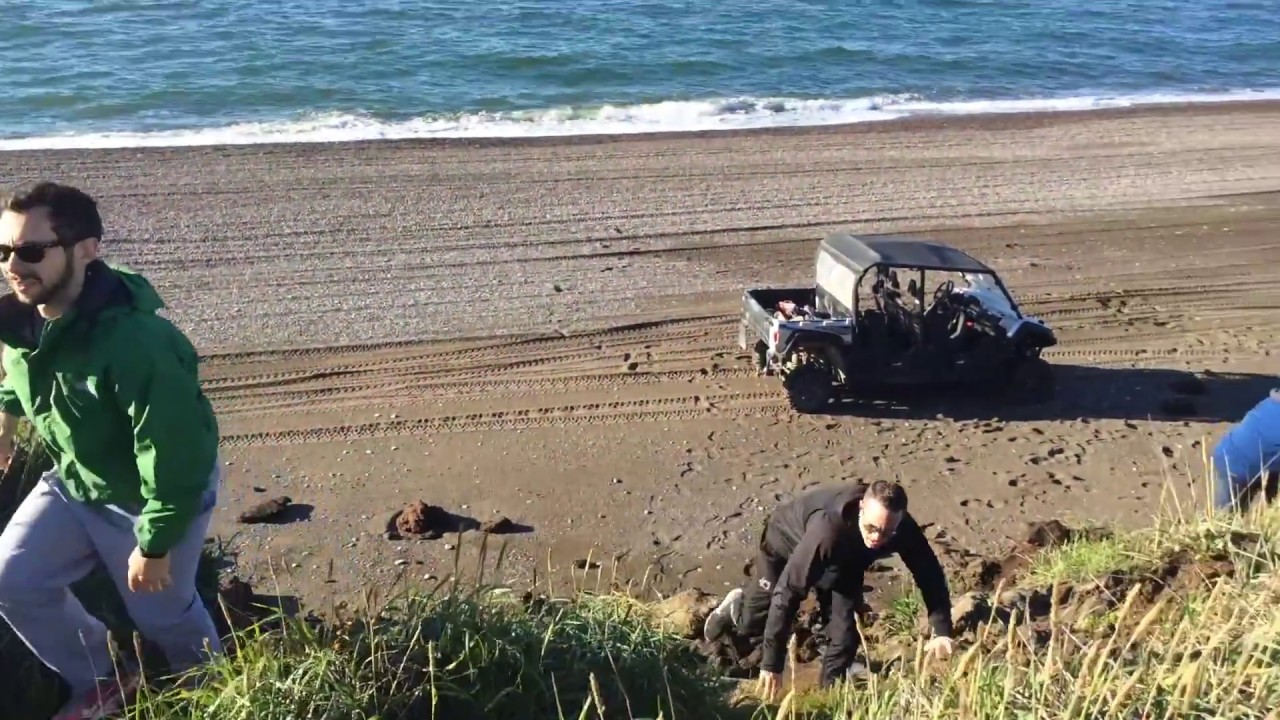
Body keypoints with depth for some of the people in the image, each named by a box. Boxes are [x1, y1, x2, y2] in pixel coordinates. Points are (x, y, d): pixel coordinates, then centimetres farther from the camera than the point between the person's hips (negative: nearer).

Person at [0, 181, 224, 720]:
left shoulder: (134, 342, -39)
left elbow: (174, 457, -32)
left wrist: (155, 544, -24)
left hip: (150, 496, -7)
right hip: (72, 481, 7)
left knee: (162, 613, 12)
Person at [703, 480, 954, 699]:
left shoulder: (903, 530, -34)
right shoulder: (828, 529, -48)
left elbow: (930, 573, -20)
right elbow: (788, 591, -46)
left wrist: (942, 631, -33)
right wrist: (771, 663, -44)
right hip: (787, 543, -4)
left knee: (846, 626, -10)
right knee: (753, 624, 10)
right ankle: (736, 608, 43)